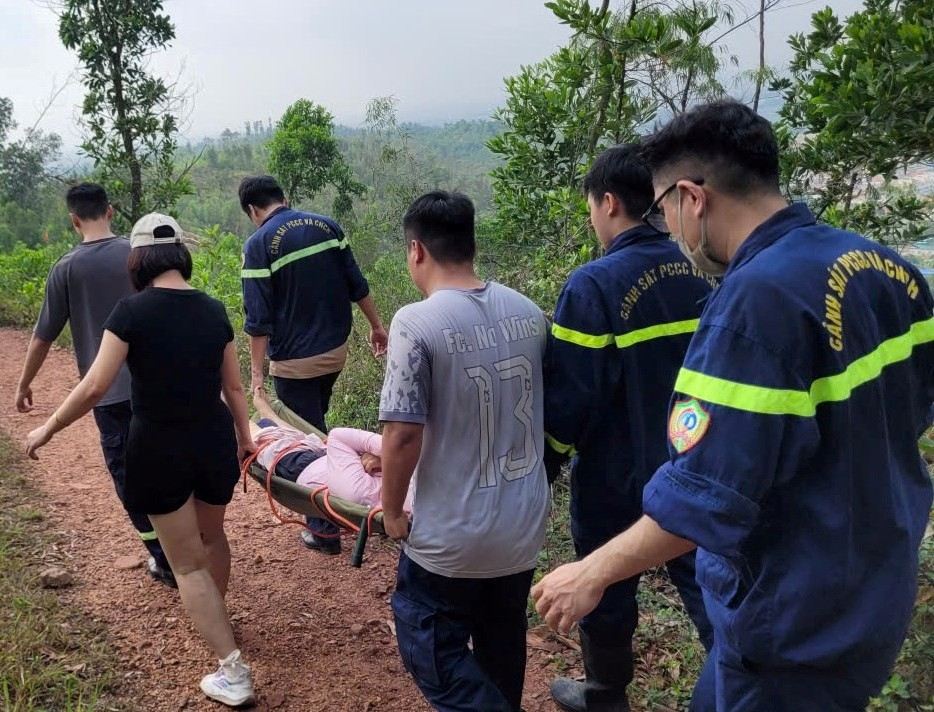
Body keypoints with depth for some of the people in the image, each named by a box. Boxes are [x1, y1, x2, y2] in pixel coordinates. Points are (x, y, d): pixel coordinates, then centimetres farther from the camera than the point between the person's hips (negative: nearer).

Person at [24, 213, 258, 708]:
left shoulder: (132, 310, -14)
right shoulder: (213, 310, -1)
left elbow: (94, 387, -16)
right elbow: (233, 388, 6)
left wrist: (48, 428, -1)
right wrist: (245, 438, 20)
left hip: (160, 449, -4)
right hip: (214, 440, 5)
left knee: (187, 564, 8)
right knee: (211, 535, 29)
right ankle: (215, 616, 53)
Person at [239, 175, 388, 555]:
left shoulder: (259, 244, -13)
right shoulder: (326, 225, 2)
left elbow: (258, 317, -15)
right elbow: (356, 283, 4)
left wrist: (256, 372, -10)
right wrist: (376, 325, 14)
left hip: (294, 361, -6)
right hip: (336, 349, 6)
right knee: (317, 425, 24)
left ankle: (324, 530, 15)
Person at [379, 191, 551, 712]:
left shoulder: (417, 323, -21)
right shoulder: (529, 313, -2)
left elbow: (404, 436, -21)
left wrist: (393, 509, -4)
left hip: (453, 533, -6)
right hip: (527, 521, 6)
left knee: (430, 646, 15)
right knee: (502, 643, 25)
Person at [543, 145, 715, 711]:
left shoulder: (594, 285, -22)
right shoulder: (697, 273, 0)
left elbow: (568, 397, -20)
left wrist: (545, 461, -4)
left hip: (619, 476, -5)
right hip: (693, 468, 6)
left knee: (608, 593, 15)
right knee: (706, 582, 16)